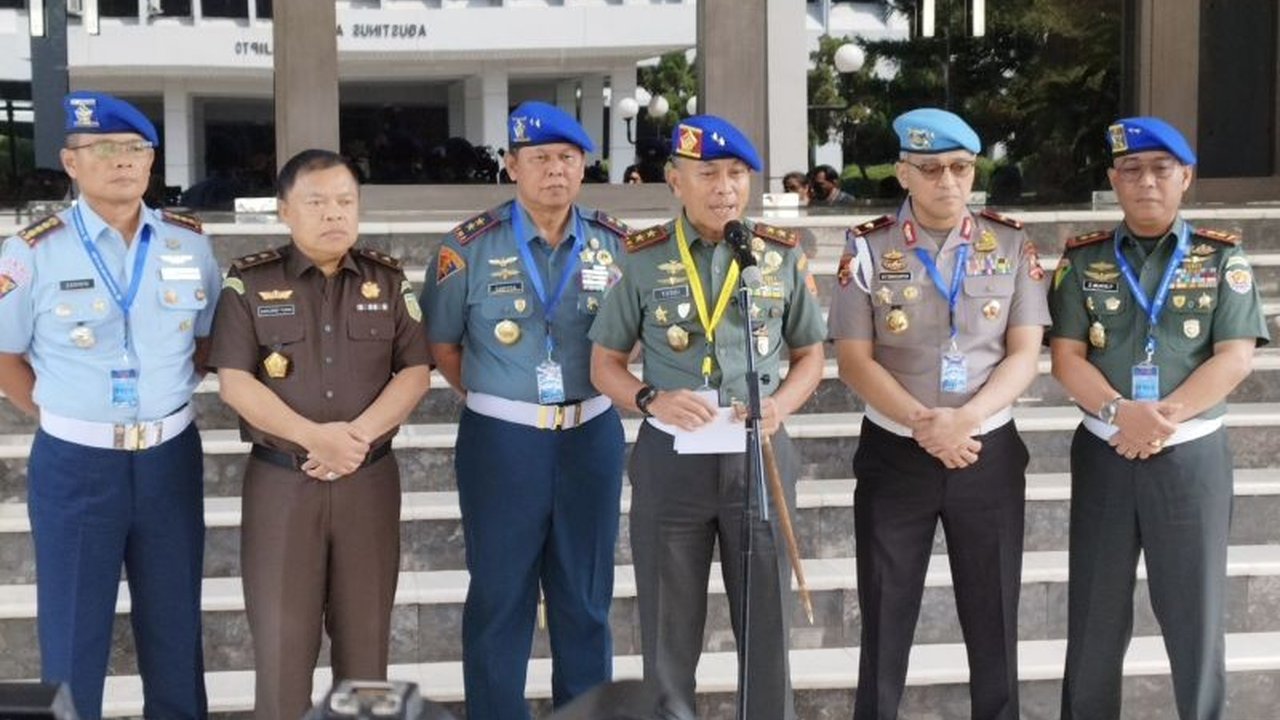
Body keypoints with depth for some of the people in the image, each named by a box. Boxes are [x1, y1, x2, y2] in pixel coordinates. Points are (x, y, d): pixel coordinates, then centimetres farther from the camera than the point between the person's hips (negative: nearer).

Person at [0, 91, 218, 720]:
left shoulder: (190, 243, 1)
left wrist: (167, 398, 5)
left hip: (171, 457, 3)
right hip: (75, 464, -3)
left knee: (175, 630, 15)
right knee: (73, 638, 9)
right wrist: (65, 417, -2)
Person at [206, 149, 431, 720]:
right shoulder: (250, 282, 0)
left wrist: (359, 434, -14)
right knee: (281, 639, 0)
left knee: (365, 634, 8)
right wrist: (316, 436, -17)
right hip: (280, 481, -2)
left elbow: (415, 373, 2)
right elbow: (234, 382, -6)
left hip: (369, 480, 2)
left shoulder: (388, 280, 7)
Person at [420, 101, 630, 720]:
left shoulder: (615, 244, 2)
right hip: (501, 442, -2)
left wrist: (595, 390, 5)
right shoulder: (469, 246, -5)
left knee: (585, 599, 13)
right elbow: (441, 344, 4)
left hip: (592, 437, 3)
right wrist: (494, 401, 4)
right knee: (500, 598, 7)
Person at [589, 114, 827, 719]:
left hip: (758, 456, 1)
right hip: (670, 459, -1)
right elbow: (605, 363, 3)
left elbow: (809, 355, 10)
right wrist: (652, 400, -16)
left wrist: (780, 404, -10)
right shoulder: (642, 259, -2)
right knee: (669, 632, 10)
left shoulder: (784, 256, 1)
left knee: (767, 625, 11)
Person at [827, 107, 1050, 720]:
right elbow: (854, 360, -7)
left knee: (994, 618, 10)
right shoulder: (868, 248, -4)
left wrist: (963, 420, -18)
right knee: (886, 619, 9)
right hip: (894, 454, -1)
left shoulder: (1011, 245, 0)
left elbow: (1024, 354, -3)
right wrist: (923, 425, -19)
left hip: (989, 453, 1)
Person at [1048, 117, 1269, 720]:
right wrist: (1120, 412, -19)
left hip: (1193, 455, -1)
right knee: (1096, 616, 8)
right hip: (1103, 454, 1)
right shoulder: (1083, 258, 6)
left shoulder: (1222, 257, 3)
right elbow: (1065, 356, -2)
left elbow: (1235, 358, -6)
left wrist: (1164, 417, -18)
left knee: (1194, 612, 6)